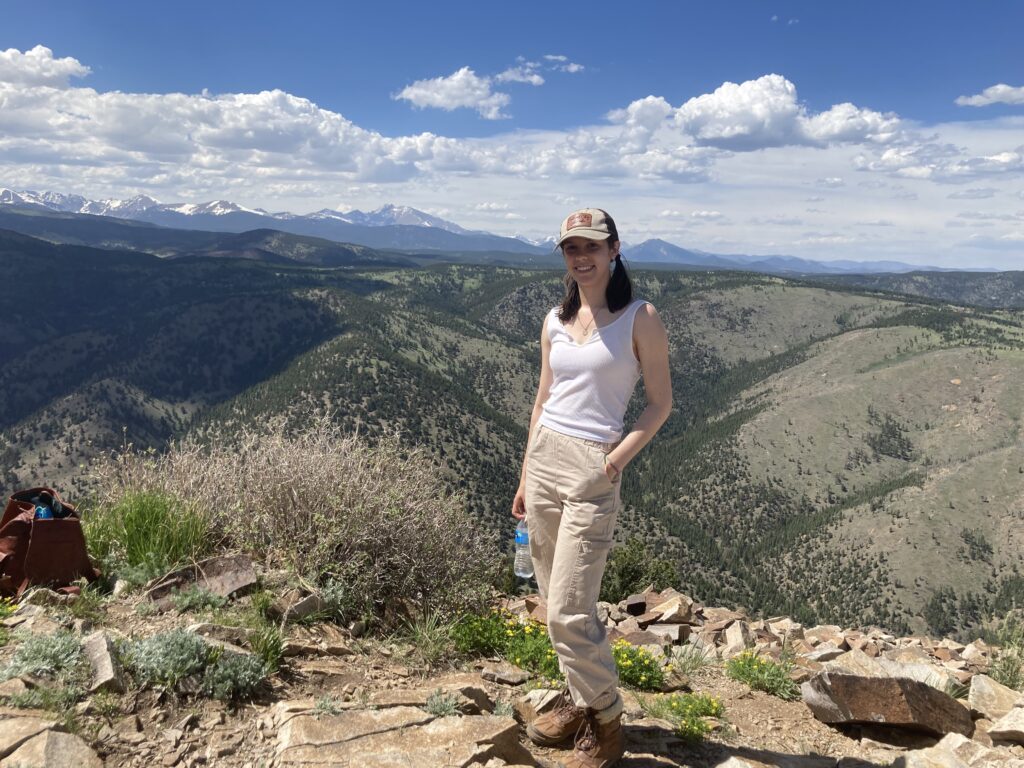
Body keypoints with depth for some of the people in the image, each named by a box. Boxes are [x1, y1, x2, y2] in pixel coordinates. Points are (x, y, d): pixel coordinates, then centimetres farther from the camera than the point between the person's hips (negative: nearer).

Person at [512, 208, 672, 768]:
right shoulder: (555, 322, 10)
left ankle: (606, 722, 15)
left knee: (569, 611, -6)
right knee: (558, 601, 13)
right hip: (543, 456, 6)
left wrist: (616, 460, -17)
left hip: (593, 468, -6)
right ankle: (579, 701, 31)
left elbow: (660, 405, -3)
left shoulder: (639, 318, -5)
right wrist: (526, 478, 15)